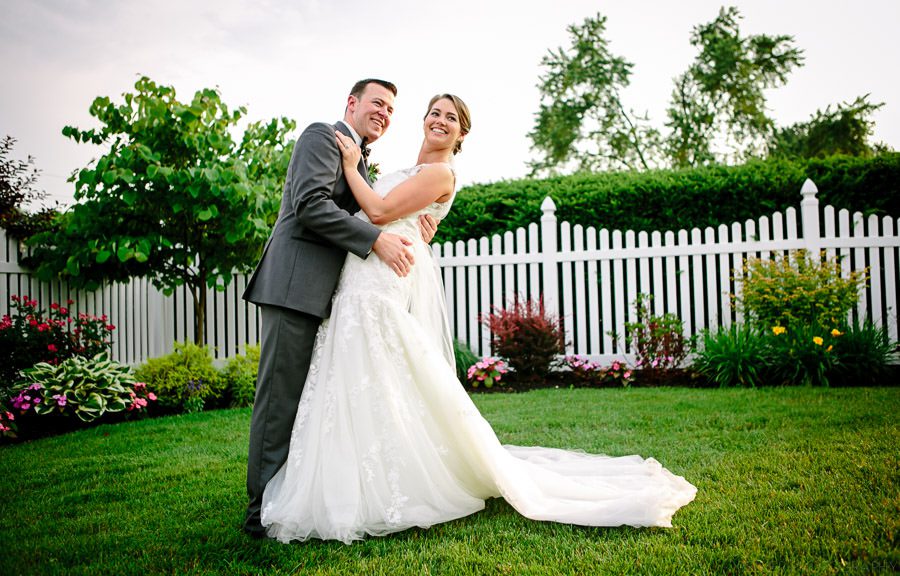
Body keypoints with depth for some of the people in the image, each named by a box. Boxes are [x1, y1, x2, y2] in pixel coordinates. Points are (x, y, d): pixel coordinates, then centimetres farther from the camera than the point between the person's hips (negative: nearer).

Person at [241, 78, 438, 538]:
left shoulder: (359, 162, 27)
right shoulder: (323, 135, -1)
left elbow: (356, 226, 18)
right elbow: (310, 205, -16)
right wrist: (377, 240, -18)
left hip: (324, 293, 9)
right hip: (296, 284, -9)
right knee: (281, 397, -6)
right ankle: (265, 511, 2)